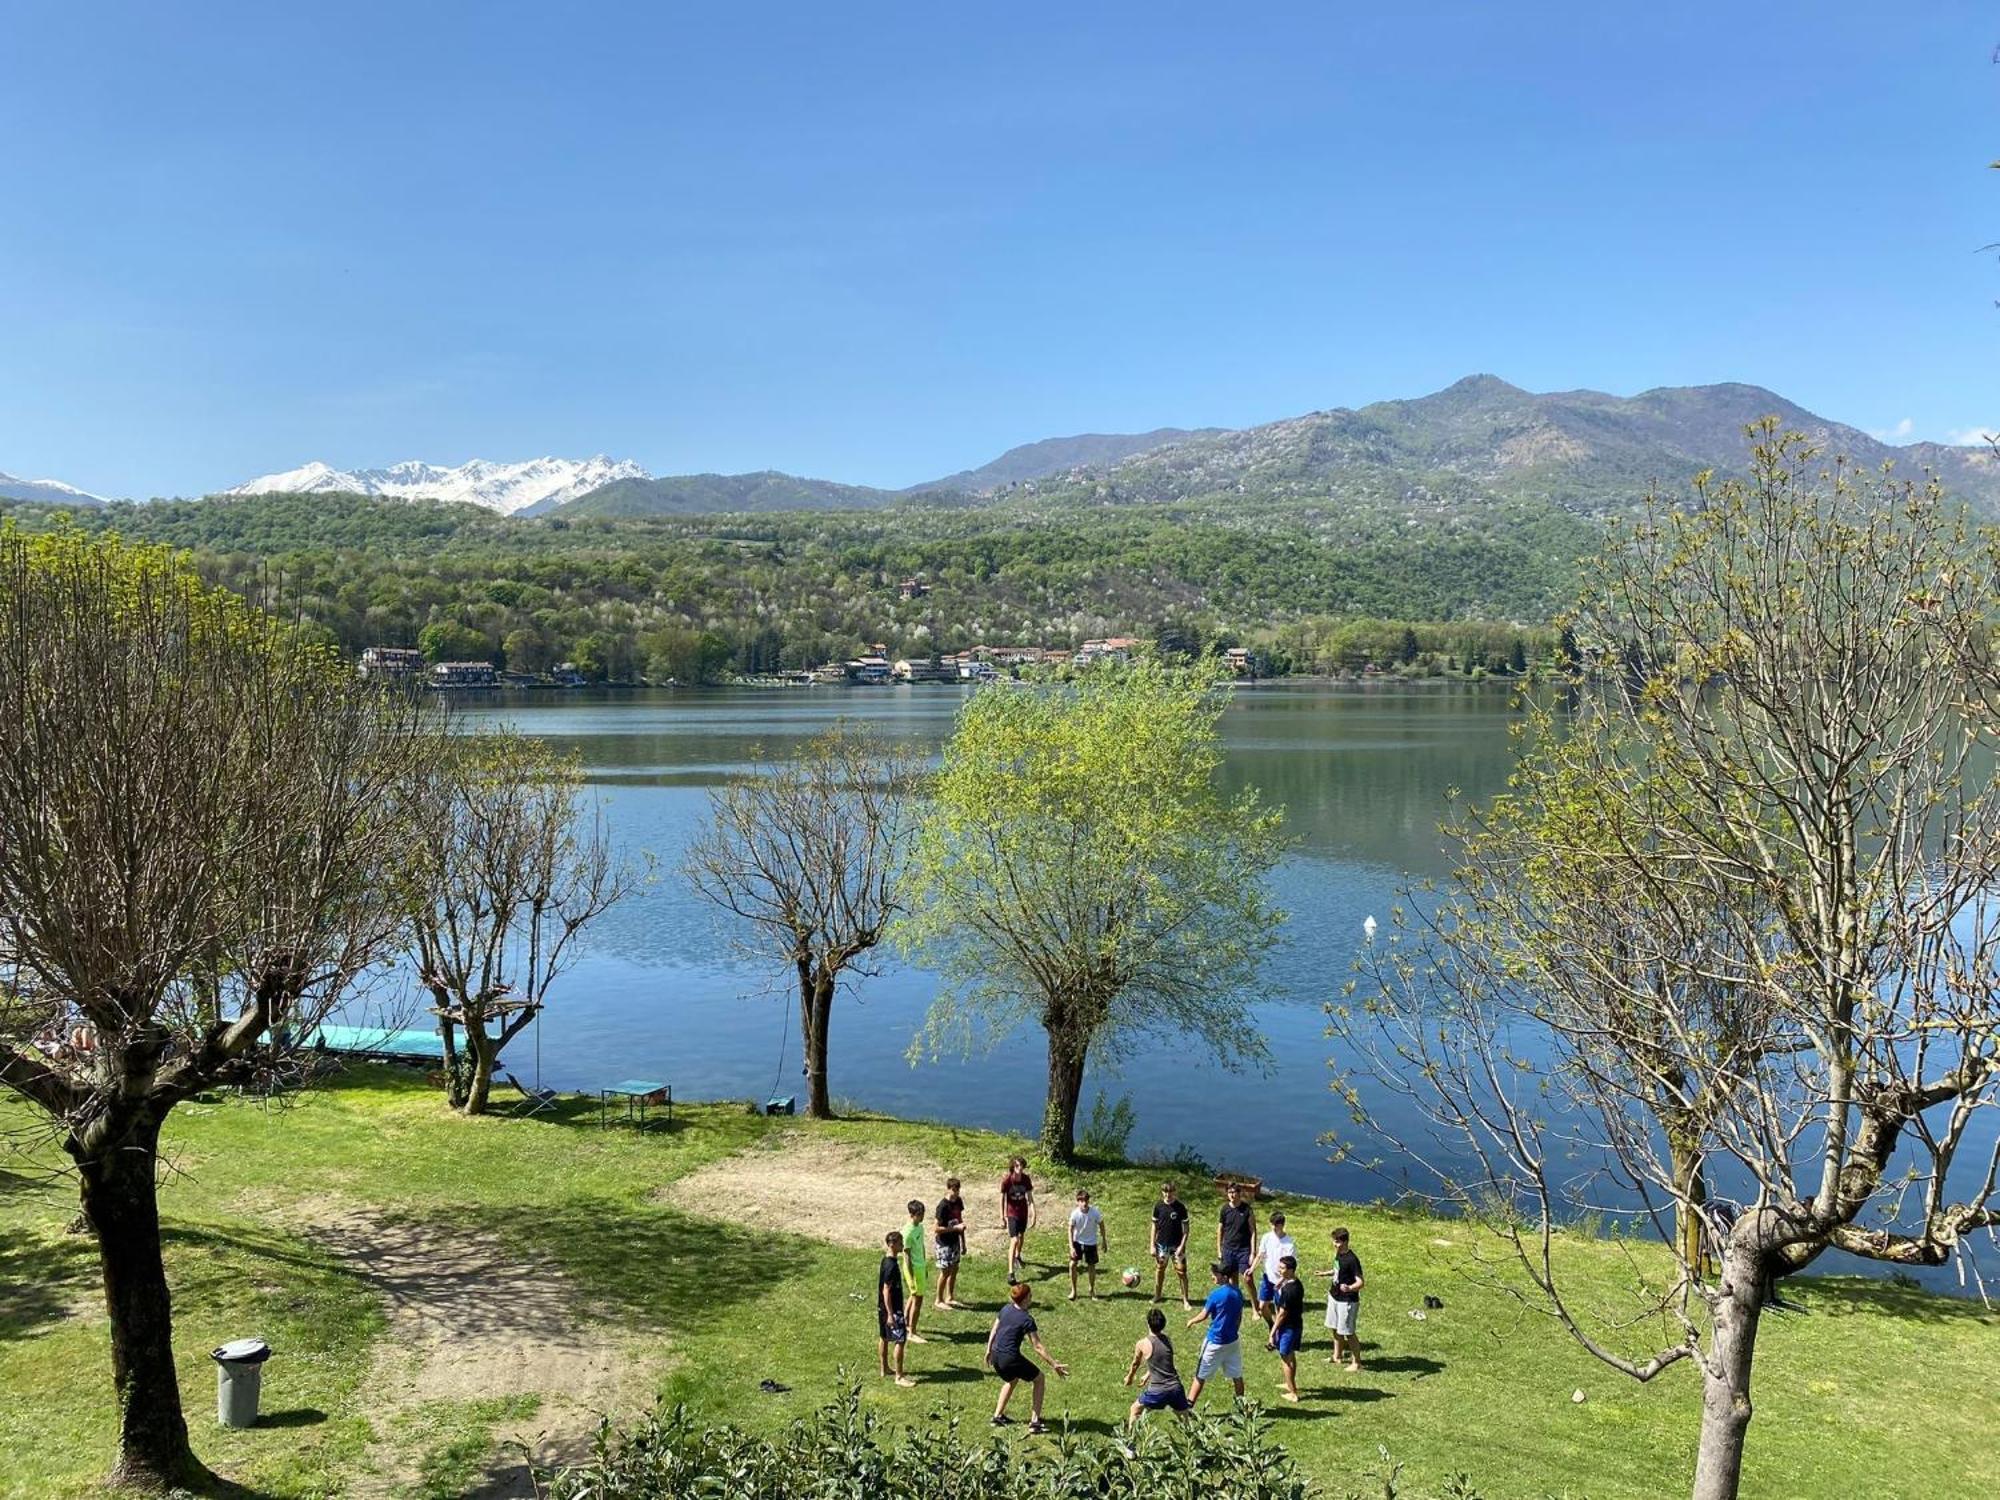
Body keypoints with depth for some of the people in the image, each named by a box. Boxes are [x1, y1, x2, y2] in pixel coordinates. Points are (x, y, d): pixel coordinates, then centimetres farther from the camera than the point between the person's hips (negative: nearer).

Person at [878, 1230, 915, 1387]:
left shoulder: (886, 1260, 6)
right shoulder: (892, 1266, -24)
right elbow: (886, 1290, -24)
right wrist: (890, 1314, -23)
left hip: (883, 1308, 10)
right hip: (891, 1309, -10)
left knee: (885, 1338, 20)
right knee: (899, 1341, -6)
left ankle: (884, 1369, 32)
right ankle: (899, 1376, -3)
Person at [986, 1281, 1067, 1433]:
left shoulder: (1005, 1309, 5)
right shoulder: (1026, 1319, -15)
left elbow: (993, 1331, 15)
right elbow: (1038, 1346, -14)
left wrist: (989, 1350, 28)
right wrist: (1054, 1364, -10)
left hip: (996, 1356, 7)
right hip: (1011, 1359, -7)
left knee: (1012, 1380, 34)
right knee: (1039, 1379, 12)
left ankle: (998, 1416, 36)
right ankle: (1035, 1422, 11)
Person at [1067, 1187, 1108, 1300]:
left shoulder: (1095, 1212, -22)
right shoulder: (1075, 1213, -22)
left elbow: (1101, 1225, -5)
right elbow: (1071, 1229, -13)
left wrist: (1104, 1241, 3)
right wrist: (1071, 1247, -18)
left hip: (1091, 1243, 0)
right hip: (1077, 1242, 0)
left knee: (1091, 1266, 9)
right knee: (1072, 1264, -8)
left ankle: (1092, 1290, 31)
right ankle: (1073, 1290, 10)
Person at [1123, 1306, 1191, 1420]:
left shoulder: (1142, 1344, -5)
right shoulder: (1166, 1340, 8)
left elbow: (1135, 1364, 15)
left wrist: (1129, 1377, 36)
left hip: (1157, 1390, -3)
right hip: (1175, 1388, 3)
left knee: (1135, 1410, 17)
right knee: (1187, 1416, 23)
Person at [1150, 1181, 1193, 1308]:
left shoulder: (1180, 1207, -8)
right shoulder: (1158, 1206, -3)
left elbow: (1185, 1228, -6)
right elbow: (1154, 1226, 4)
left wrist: (1182, 1245, -14)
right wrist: (1153, 1245, 1)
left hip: (1177, 1245, -2)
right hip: (1161, 1244, 2)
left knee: (1181, 1272, -4)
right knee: (1159, 1269, 13)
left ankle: (1185, 1300, 2)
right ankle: (1157, 1294, 31)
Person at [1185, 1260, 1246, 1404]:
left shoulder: (1216, 1295, -21)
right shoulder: (1238, 1294, -1)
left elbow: (1203, 1316, -13)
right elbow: (1239, 1318, 9)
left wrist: (1191, 1321, 5)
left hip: (1215, 1342, -5)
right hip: (1232, 1341, 5)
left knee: (1200, 1376, 5)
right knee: (1236, 1375, 17)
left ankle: (1188, 1405, 9)